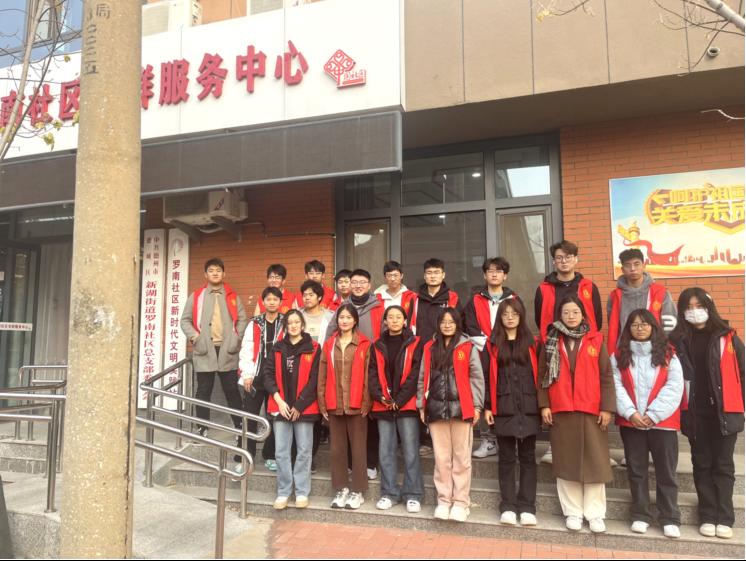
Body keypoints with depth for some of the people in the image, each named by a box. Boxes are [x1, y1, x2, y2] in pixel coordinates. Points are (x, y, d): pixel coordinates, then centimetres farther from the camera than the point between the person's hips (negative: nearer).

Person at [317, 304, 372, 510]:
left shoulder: (365, 345, -2)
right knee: (337, 447, 11)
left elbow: (367, 376, -4)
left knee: (358, 447, 5)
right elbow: (323, 376, 8)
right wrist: (322, 402, 4)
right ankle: (341, 489, 24)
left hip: (356, 405, -3)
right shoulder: (329, 344, 8)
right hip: (334, 405, 3)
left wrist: (366, 402, -8)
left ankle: (357, 491, 17)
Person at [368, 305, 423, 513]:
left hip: (407, 405, -3)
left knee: (410, 451, -1)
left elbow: (415, 374, -6)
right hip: (383, 406, 3)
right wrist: (380, 397, -9)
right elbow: (373, 374, 7)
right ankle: (389, 493, 20)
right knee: (386, 451, 8)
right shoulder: (378, 346, 12)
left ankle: (413, 494, 10)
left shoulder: (414, 344, 1)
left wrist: (399, 400, -11)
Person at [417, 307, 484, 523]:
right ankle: (444, 500, 18)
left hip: (461, 408, -2)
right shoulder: (429, 348, 10)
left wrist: (477, 405, -6)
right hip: (436, 408, 3)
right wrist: (421, 405, 9)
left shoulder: (468, 347, 1)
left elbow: (476, 378, 0)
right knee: (441, 458, 8)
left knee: (461, 458, 4)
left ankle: (460, 502, 13)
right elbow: (423, 379, 12)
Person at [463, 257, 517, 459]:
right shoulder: (475, 301, 12)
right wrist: (486, 344, -6)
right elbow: (471, 328, 4)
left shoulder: (513, 299, 13)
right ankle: (489, 441, 6)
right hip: (484, 356, 0)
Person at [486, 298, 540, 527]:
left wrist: (543, 404, -1)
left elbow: (540, 375, 4)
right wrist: (487, 406, -2)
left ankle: (527, 507, 14)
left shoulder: (532, 343, 6)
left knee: (527, 458, 7)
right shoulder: (493, 345, 5)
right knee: (506, 458, 7)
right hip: (503, 409, 0)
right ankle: (508, 507, 14)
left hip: (528, 408, 0)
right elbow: (488, 377, 3)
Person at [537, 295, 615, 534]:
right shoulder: (551, 342, 6)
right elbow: (543, 375, 5)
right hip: (560, 410, 1)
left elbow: (606, 376, 2)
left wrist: (607, 407, -5)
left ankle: (595, 513, 15)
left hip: (591, 410, 0)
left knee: (594, 461, 3)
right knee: (566, 462, 6)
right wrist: (544, 405, -3)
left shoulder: (595, 340, 4)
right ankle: (572, 512, 17)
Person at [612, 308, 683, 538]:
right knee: (636, 470, 9)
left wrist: (653, 414, -12)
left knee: (666, 472, 5)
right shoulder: (619, 356, 5)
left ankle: (670, 519, 15)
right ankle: (640, 516, 19)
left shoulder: (668, 355, 2)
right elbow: (616, 386, -3)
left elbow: (674, 388, -5)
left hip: (662, 422, -1)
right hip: (631, 422, 1)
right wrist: (631, 413, -14)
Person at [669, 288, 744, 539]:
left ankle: (725, 518, 12)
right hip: (695, 412, 1)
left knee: (723, 464, 5)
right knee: (702, 463, 7)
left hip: (724, 410, -1)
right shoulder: (678, 340, 1)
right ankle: (708, 517, 15)